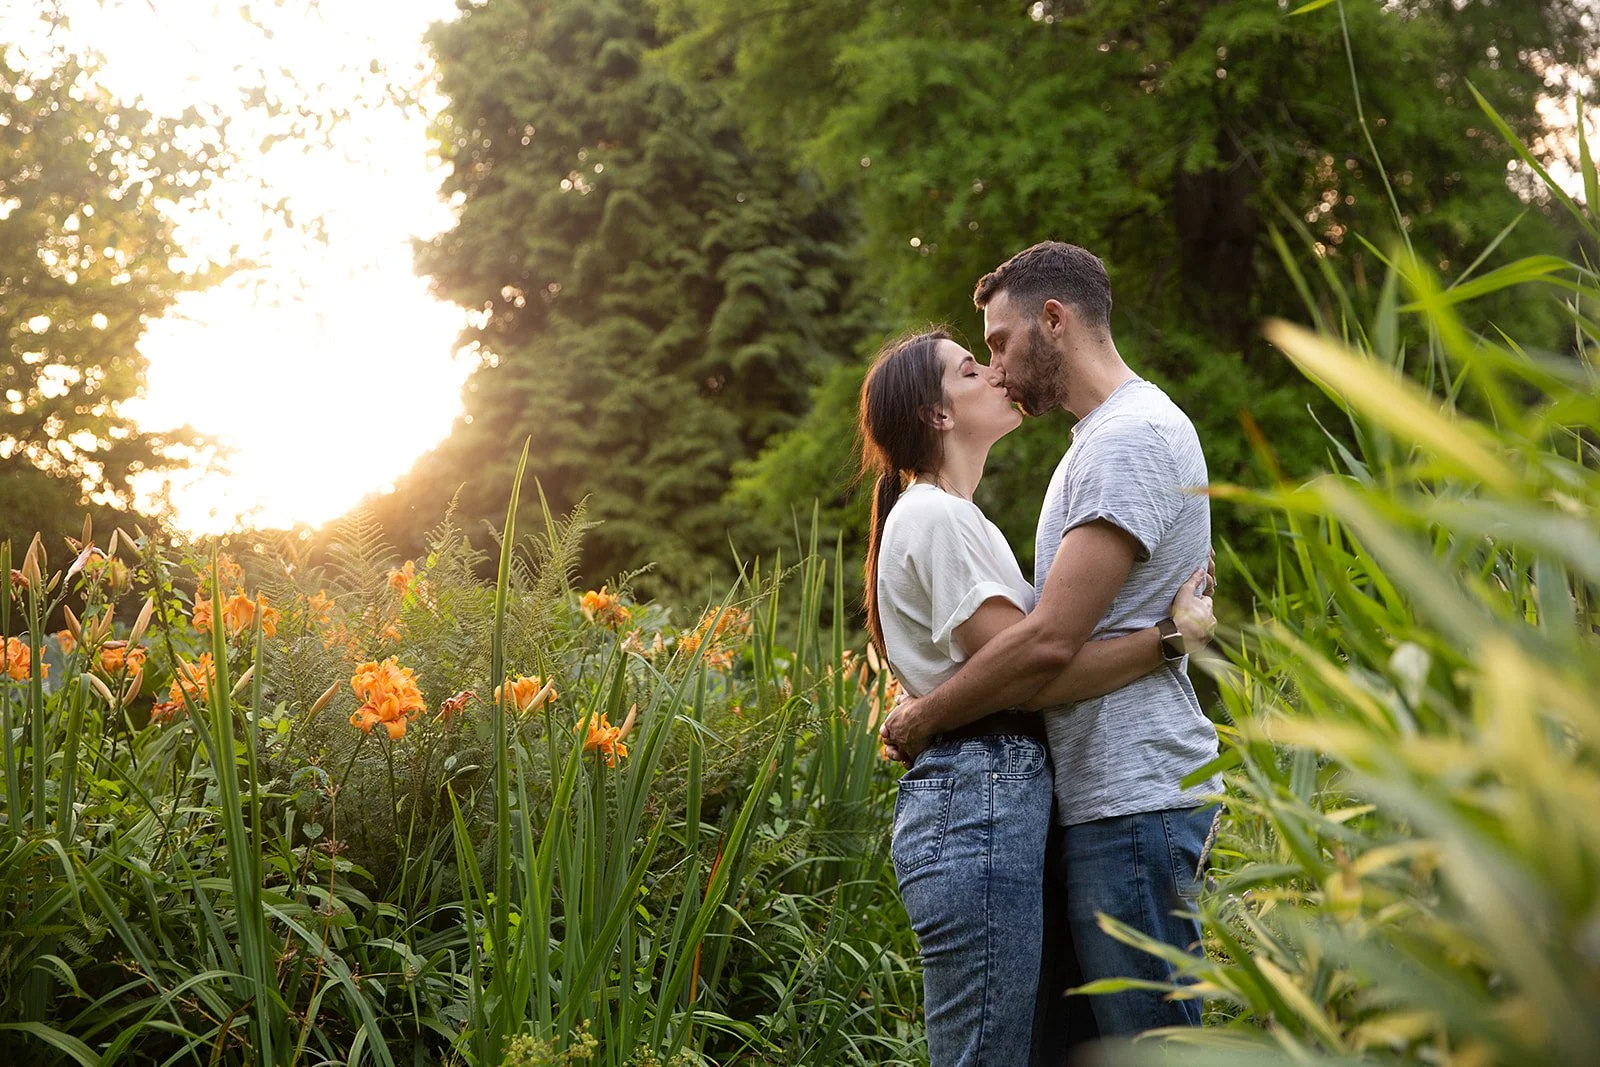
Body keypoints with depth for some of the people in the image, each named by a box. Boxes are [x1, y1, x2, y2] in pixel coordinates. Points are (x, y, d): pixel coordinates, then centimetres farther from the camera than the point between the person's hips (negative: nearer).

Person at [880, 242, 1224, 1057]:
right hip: (1097, 797, 11)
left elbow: (1052, 640, -21)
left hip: (1135, 800, -11)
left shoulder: (1133, 436, -15)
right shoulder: (1106, 437, 20)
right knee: (1057, 1034, 14)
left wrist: (923, 719, -8)